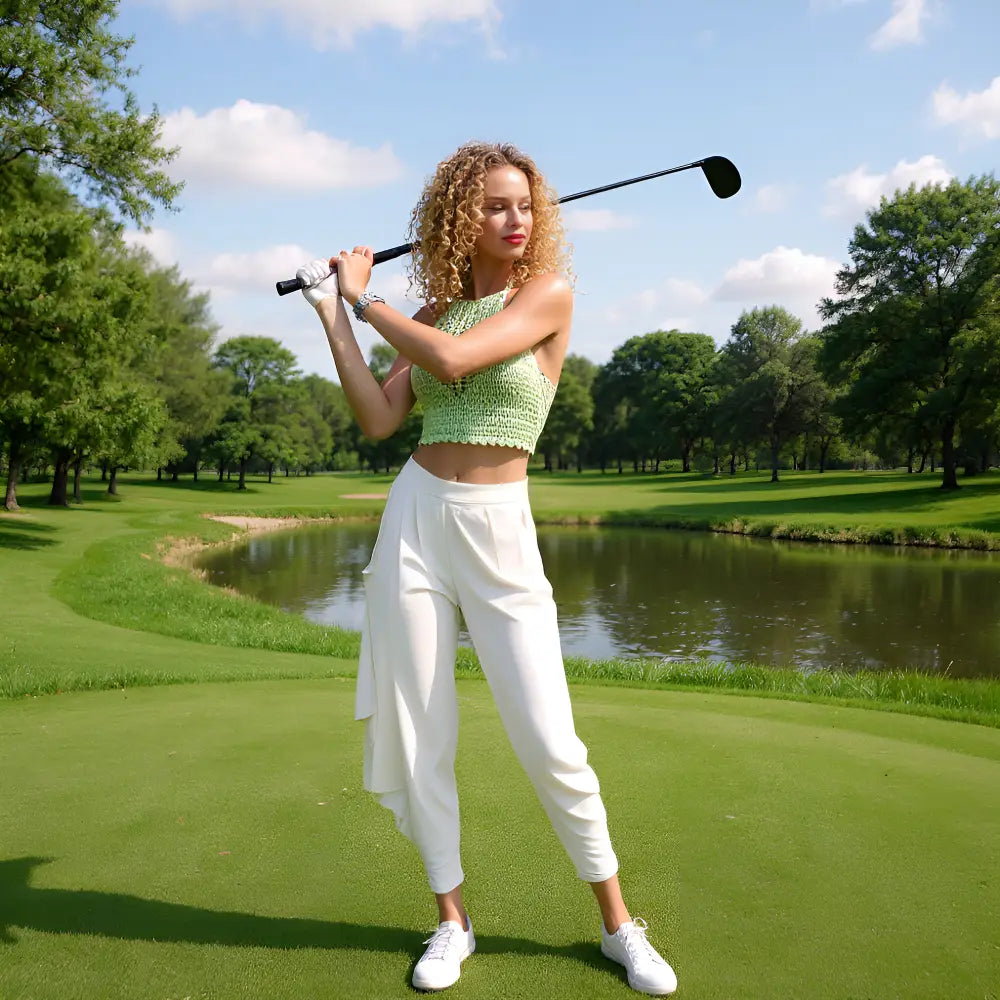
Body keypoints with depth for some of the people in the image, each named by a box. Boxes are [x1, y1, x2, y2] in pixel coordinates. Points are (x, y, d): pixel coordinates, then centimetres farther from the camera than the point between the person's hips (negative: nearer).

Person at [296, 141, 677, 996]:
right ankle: (452, 919, 24)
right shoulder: (435, 310, 11)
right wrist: (333, 313, 0)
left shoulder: (549, 293, -2)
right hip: (416, 518, 4)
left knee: (550, 742, -3)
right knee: (419, 734, 6)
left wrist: (364, 296, -4)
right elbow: (378, 420, 1)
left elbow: (454, 358, -18)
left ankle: (618, 922, 18)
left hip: (499, 528, -4)